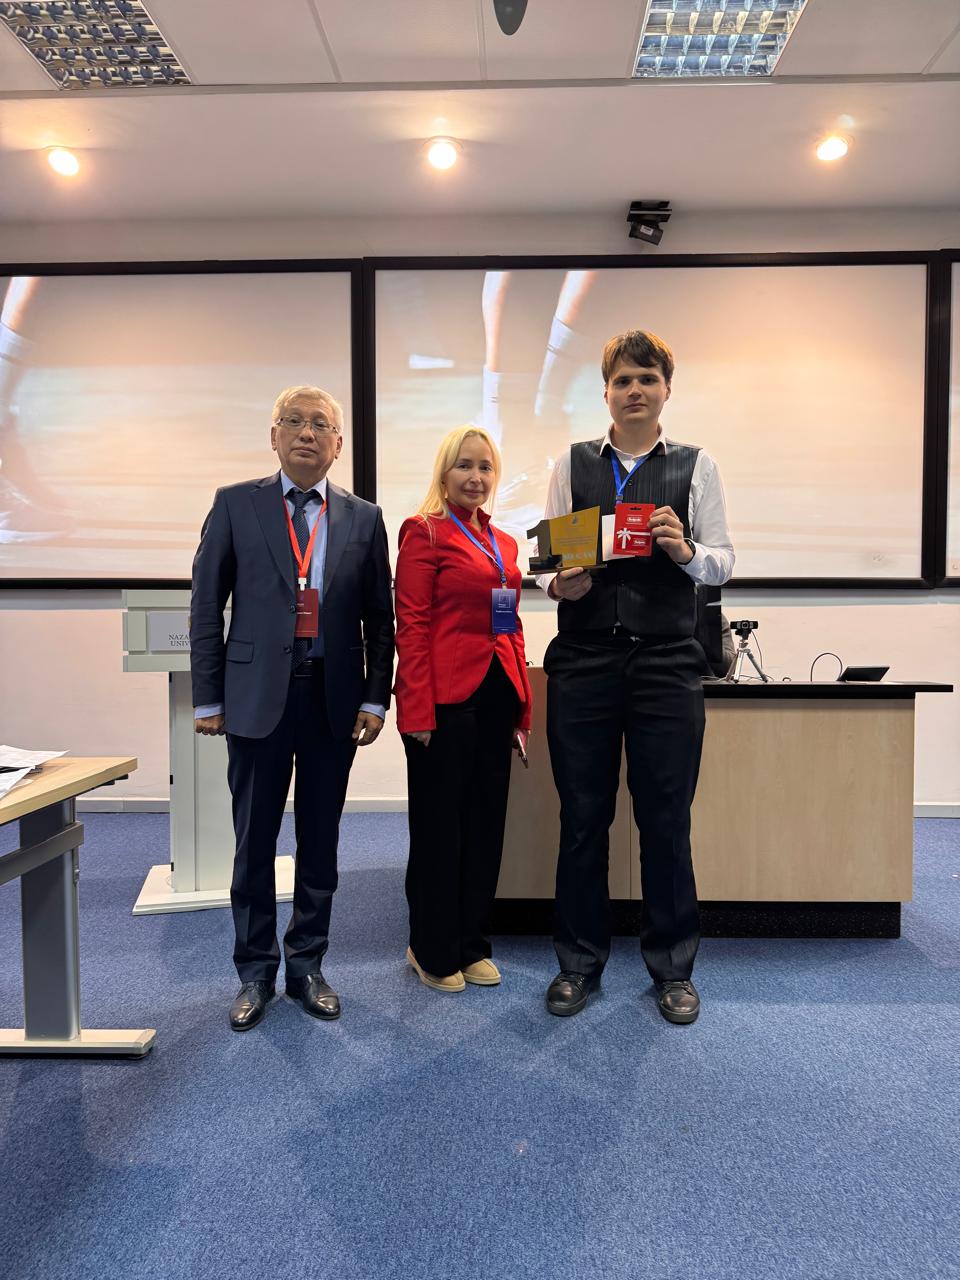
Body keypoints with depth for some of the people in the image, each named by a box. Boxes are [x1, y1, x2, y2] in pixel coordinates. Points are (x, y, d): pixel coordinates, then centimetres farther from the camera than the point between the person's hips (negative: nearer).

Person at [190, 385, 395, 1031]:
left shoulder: (363, 518, 6)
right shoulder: (236, 505, 2)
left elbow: (379, 618, 6)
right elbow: (206, 606, 2)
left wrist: (375, 699, 0)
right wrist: (208, 697, -1)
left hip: (334, 699, 1)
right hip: (258, 696, -1)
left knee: (321, 842, 12)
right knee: (254, 843, 9)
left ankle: (308, 964, 30)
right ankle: (256, 971, 27)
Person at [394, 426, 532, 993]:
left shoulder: (504, 543, 16)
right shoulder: (425, 532, -5)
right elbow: (411, 626, -11)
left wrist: (523, 708, 13)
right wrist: (418, 712, -17)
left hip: (497, 698, 7)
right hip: (446, 700, -7)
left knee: (486, 821, 14)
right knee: (439, 825, 6)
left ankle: (472, 943, 30)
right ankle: (433, 950, 23)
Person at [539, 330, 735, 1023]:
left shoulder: (697, 465, 8)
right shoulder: (573, 463, 9)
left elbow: (723, 561, 5)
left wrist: (687, 551, -15)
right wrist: (559, 582, -13)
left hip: (667, 661, 0)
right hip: (584, 659, 1)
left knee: (667, 821, 7)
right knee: (582, 817, 8)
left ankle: (673, 967, 27)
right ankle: (580, 962, 27)